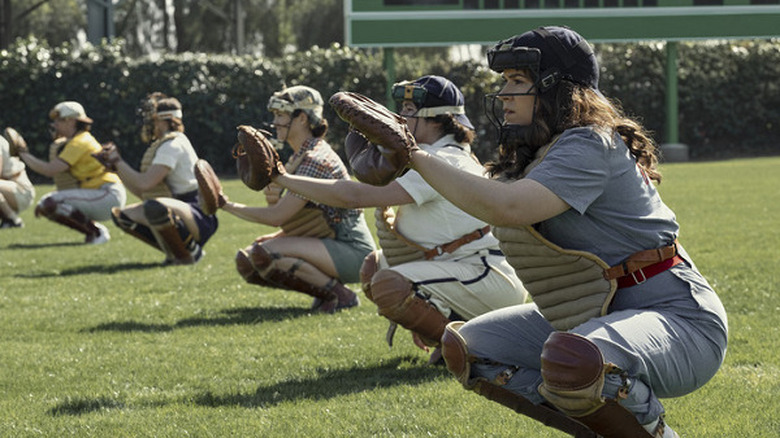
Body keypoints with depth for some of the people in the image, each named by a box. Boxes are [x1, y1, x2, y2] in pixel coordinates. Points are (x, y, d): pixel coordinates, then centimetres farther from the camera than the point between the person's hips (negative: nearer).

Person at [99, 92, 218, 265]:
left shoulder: (172, 145, -13)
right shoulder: (162, 144, 18)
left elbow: (144, 184, -23)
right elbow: (140, 191, 16)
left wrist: (118, 162, -8)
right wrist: (116, 165, 10)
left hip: (200, 217, -10)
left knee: (154, 207, -40)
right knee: (121, 215, 11)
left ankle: (188, 255, -16)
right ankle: (175, 251, 8)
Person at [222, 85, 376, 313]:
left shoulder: (314, 160, -18)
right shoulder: (298, 157, 14)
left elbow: (277, 216, -21)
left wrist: (228, 206, -12)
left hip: (352, 251, -10)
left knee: (264, 254, -26)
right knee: (246, 260, 1)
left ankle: (340, 295, -12)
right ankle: (326, 290, 5)